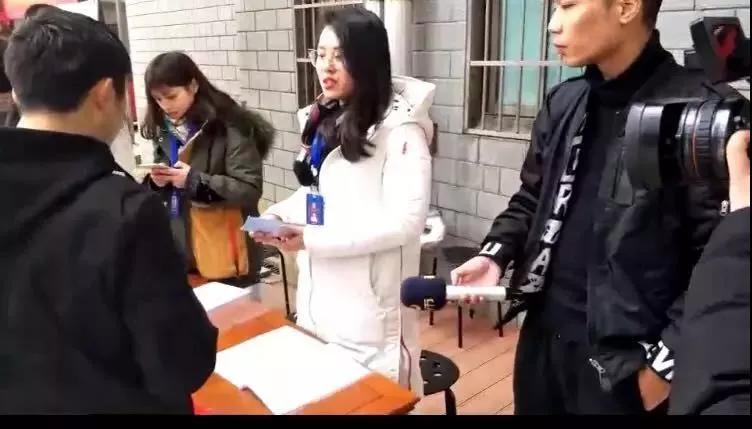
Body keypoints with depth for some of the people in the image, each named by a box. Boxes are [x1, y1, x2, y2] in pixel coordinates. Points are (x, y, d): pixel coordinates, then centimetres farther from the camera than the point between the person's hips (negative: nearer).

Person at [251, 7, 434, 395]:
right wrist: (279, 217, -2)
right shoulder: (323, 120, 9)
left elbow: (406, 220, -22)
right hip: (319, 288, 8)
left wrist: (312, 239, -23)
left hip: (368, 298, -7)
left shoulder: (399, 127, -16)